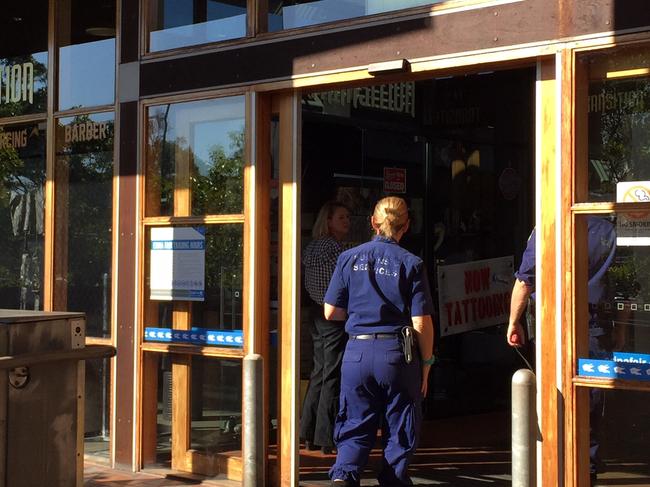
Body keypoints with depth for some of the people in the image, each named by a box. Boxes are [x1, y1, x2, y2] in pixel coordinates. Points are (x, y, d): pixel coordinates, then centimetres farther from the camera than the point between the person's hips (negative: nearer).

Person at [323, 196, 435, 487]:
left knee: (355, 428, 11)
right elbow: (421, 324, -7)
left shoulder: (349, 258, 2)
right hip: (396, 354, -2)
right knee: (400, 432, 13)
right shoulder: (411, 264, -5)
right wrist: (426, 364, 4)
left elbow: (331, 313, 5)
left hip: (357, 351, 2)